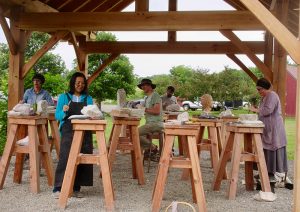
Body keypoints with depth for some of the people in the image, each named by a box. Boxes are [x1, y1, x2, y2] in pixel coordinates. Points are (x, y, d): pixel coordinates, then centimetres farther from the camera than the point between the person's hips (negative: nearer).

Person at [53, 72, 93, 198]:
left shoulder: (88, 99, 15)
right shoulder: (64, 97, 10)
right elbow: (57, 116, 6)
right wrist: (64, 112, -14)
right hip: (68, 131, -2)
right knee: (65, 157, -13)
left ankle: (76, 188, 5)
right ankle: (58, 188, -12)